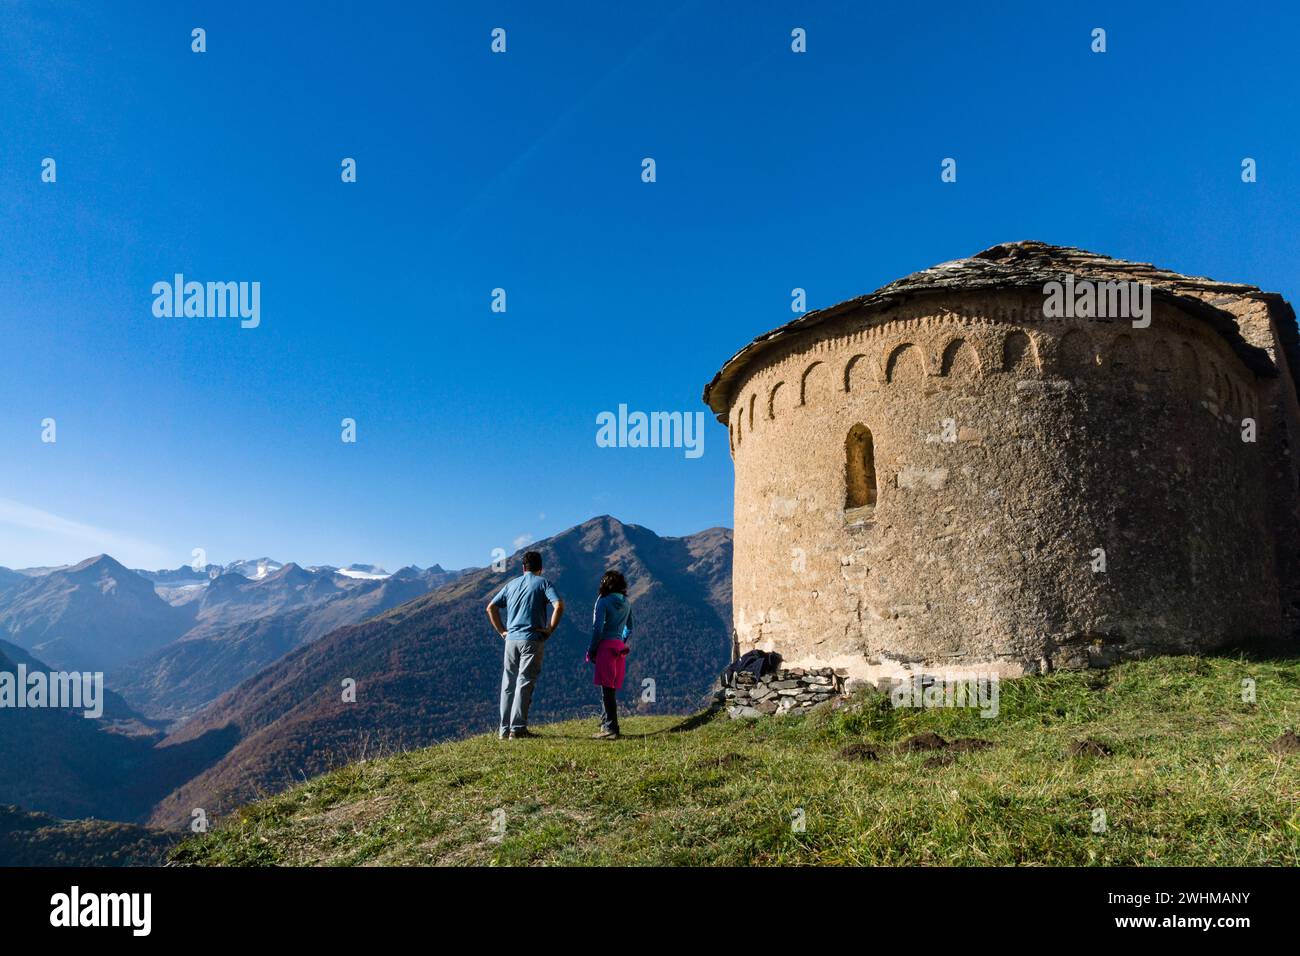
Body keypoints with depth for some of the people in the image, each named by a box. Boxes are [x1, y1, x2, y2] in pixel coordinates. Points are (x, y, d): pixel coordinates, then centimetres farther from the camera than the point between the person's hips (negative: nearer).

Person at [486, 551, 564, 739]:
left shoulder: (511, 584, 14)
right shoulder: (543, 583, 0)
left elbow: (491, 607, 14)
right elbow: (559, 606, -15)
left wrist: (502, 631, 15)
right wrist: (551, 629, -7)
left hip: (511, 639, 4)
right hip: (532, 639, -4)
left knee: (508, 684, 10)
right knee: (525, 683, -2)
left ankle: (504, 729, 14)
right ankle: (518, 729, -4)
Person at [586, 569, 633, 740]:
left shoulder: (603, 601, -8)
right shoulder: (626, 603, 13)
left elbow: (598, 628, -13)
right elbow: (629, 629, 18)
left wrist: (591, 650, -5)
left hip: (606, 646, -7)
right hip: (620, 647, 7)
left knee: (607, 689, -4)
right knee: (610, 690, 14)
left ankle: (610, 729, -4)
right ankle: (607, 725, 20)